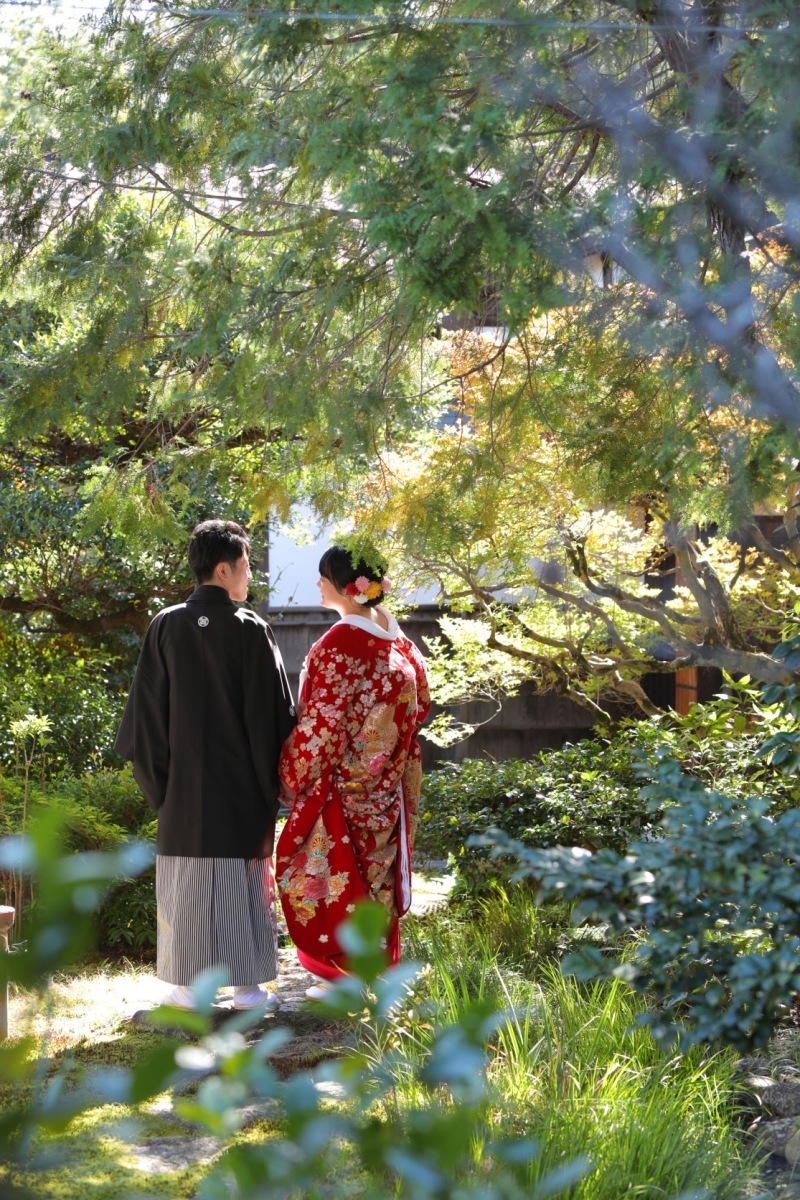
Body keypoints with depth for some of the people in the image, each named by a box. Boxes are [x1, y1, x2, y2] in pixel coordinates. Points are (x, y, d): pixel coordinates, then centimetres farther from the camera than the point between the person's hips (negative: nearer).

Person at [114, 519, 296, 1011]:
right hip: (243, 784, -2)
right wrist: (272, 780, 5)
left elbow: (148, 709, 0)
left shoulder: (166, 626, -2)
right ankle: (248, 985, 11)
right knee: (246, 876, 7)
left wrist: (156, 777, 9)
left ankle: (189, 986, 10)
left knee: (188, 880, 8)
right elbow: (276, 712, -6)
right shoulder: (252, 630, -8)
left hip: (186, 783, 2)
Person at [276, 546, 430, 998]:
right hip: (384, 783, 8)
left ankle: (344, 976, 9)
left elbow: (321, 724, -18)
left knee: (336, 875, 3)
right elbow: (419, 702, 11)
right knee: (375, 872, 15)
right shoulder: (395, 638, 3)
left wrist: (291, 774, -7)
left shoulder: (338, 645, -20)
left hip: (342, 781, -8)